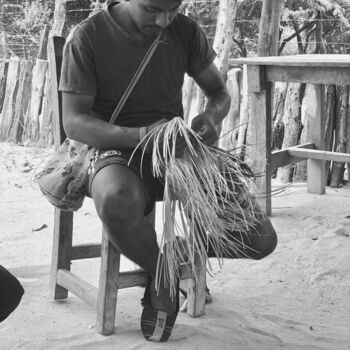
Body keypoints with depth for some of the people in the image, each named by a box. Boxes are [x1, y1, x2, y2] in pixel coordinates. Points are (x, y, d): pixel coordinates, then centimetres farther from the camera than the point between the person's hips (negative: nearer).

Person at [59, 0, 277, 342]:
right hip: (118, 150, -3)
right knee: (118, 201, -42)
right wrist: (141, 136, -29)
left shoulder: (185, 31, 2)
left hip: (179, 151, 4)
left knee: (261, 240, -12)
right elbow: (74, 122, -12)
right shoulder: (87, 37, -9)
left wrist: (212, 115, -14)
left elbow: (219, 91, 13)